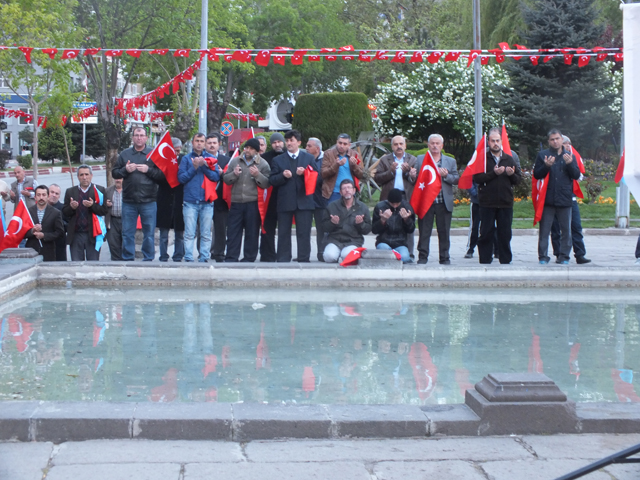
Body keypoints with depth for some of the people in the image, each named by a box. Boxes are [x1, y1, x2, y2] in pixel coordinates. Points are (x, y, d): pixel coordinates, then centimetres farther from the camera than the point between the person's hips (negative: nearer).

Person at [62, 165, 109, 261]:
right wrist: (71, 207, -12)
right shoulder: (70, 192, 12)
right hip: (75, 235, 2)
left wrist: (93, 205, -19)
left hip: (92, 235, -2)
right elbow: (64, 213, 8)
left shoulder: (99, 190, 6)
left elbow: (105, 211, -3)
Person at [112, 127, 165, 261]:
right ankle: (128, 259, 13)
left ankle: (148, 259, 11)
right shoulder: (124, 154, 12)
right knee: (127, 232, 5)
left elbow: (162, 175, -2)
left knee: (149, 233, 2)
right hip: (129, 201, 2)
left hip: (148, 201, -2)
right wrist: (125, 170, -7)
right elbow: (114, 173, 11)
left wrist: (148, 170, -14)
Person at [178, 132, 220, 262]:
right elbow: (181, 178, 3)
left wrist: (204, 166, -8)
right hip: (190, 201, -1)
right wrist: (194, 167, -5)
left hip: (207, 202, 1)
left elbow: (216, 177, 2)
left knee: (206, 234, 0)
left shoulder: (210, 158, 13)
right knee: (189, 234, -5)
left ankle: (204, 259, 5)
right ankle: (188, 259, -3)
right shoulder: (186, 158, 12)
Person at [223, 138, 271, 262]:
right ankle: (231, 258, 6)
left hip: (253, 204, -2)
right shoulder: (235, 161, 11)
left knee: (252, 232, 2)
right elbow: (226, 180, 10)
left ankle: (249, 259, 11)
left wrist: (258, 175, -17)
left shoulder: (263, 164, 3)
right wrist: (234, 174, -9)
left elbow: (266, 184, -2)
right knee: (233, 231, 2)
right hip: (236, 202, 2)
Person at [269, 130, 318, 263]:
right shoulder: (278, 160, 12)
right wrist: (283, 176, -12)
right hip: (285, 201, 1)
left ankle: (304, 260, 2)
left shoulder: (309, 158, 12)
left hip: (304, 201, -1)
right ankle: (283, 260, 7)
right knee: (284, 233, 2)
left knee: (304, 233, -2)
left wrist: (304, 173, -11)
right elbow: (272, 180, 5)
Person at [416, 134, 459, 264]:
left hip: (444, 203, 1)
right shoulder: (420, 160, 10)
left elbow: (456, 180, 8)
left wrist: (446, 176, -9)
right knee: (424, 232, 1)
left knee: (444, 232, 3)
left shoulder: (450, 161, 14)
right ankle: (422, 257, 7)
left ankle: (444, 258, 11)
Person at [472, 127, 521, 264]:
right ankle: (485, 261, 6)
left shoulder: (509, 159, 13)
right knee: (486, 234, 1)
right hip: (487, 203, -2)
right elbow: (476, 178, -9)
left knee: (505, 234, 5)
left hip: (506, 203, 2)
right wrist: (493, 173, -17)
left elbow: (518, 179, 11)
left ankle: (505, 261, 13)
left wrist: (512, 174, -10)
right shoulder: (482, 158, 3)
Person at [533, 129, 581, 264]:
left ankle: (564, 257, 12)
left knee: (566, 230, 4)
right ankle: (543, 257, 5)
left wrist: (570, 164, -12)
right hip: (547, 200, -2)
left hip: (565, 199, 2)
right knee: (544, 230, 0)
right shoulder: (542, 155, 5)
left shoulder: (569, 156, 11)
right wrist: (546, 166, -16)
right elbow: (536, 175, 0)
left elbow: (577, 175, 5)